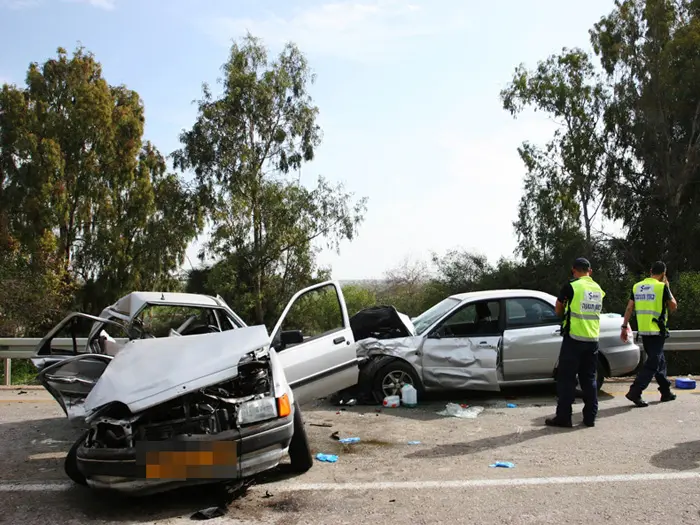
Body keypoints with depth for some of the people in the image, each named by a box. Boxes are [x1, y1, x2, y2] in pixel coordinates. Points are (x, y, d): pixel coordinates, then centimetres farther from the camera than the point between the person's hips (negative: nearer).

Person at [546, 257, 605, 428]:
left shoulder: (571, 286, -9)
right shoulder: (598, 289, 10)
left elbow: (558, 309, 1)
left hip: (574, 339, -6)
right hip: (592, 339, 6)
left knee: (566, 379, 0)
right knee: (589, 379, 12)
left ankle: (563, 417, 1)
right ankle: (590, 417, 14)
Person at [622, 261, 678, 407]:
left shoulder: (637, 286, 7)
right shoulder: (662, 286, -9)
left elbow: (629, 308, 5)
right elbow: (673, 306, 2)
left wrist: (624, 326, 7)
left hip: (643, 330, 6)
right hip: (657, 331, -6)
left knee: (659, 360, 19)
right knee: (652, 364, -5)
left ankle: (666, 392, 27)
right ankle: (635, 392, -16)